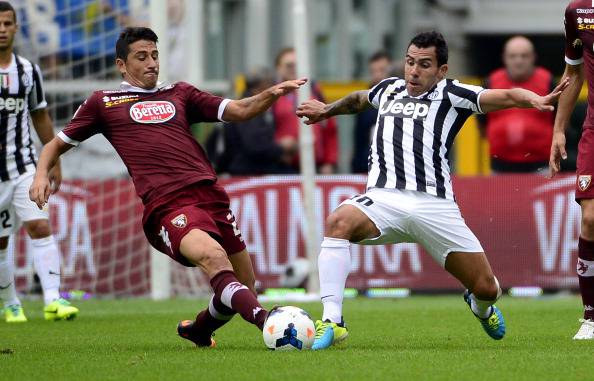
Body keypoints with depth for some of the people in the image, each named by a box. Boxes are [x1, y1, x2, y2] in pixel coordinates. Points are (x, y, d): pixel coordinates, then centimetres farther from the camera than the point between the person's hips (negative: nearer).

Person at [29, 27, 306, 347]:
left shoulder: (179, 94, 26)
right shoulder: (103, 103, 19)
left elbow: (240, 111, 19)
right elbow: (57, 144, 26)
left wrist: (271, 93, -1)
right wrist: (42, 174, 5)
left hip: (211, 196, 5)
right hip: (166, 206, -5)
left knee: (243, 291, 6)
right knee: (213, 255, -35)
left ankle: (196, 330, 35)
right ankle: (265, 322, -52)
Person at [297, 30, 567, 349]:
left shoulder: (450, 94, 7)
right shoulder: (389, 89, 20)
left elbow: (506, 97, -5)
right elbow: (359, 99, 46)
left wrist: (535, 100, -25)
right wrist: (327, 109, 54)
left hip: (434, 204, -2)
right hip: (384, 198, 2)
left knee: (486, 288, 0)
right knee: (339, 221, -33)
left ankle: (481, 307, 42)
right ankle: (332, 321, -35)